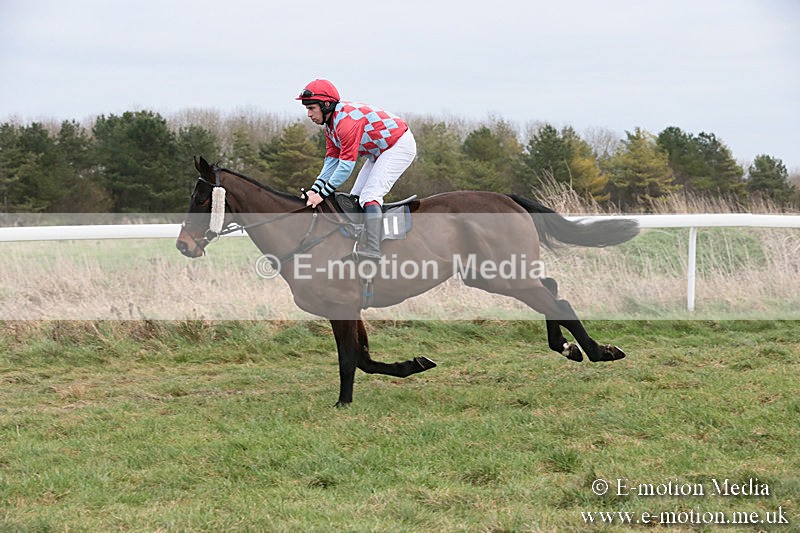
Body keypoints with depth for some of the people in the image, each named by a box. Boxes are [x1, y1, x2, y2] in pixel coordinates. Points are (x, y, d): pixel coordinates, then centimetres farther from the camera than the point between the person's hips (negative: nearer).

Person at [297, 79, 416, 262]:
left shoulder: (347, 121, -30)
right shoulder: (330, 124, 3)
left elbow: (346, 165, -31)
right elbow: (332, 161, 4)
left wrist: (322, 194, -27)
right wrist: (314, 190, -7)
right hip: (380, 151, 11)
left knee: (370, 195, -22)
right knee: (356, 196, 9)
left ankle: (372, 250, -32)